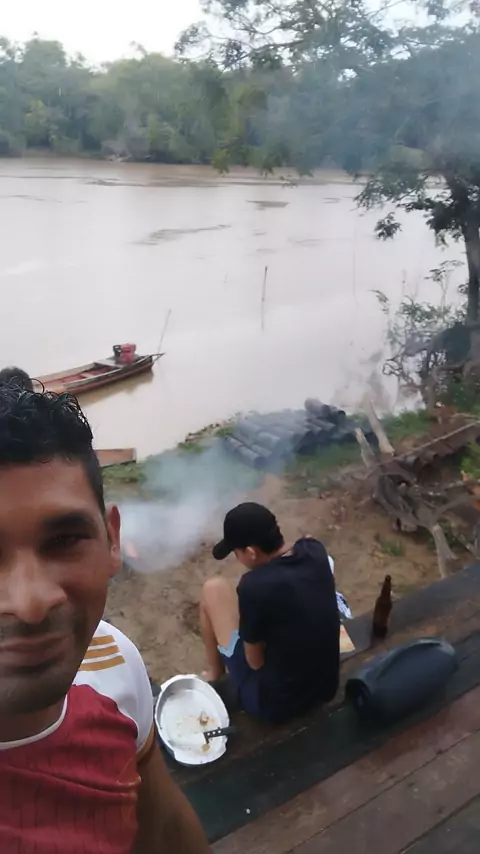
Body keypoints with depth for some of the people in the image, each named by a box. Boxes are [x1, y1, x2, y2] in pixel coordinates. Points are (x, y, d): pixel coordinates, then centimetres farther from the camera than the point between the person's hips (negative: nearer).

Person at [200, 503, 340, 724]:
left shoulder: (254, 586, -28)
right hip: (326, 689, 6)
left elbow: (255, 661, -14)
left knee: (213, 589, 2)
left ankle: (216, 674, 25)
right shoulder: (315, 551, -11)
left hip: (273, 702, -6)